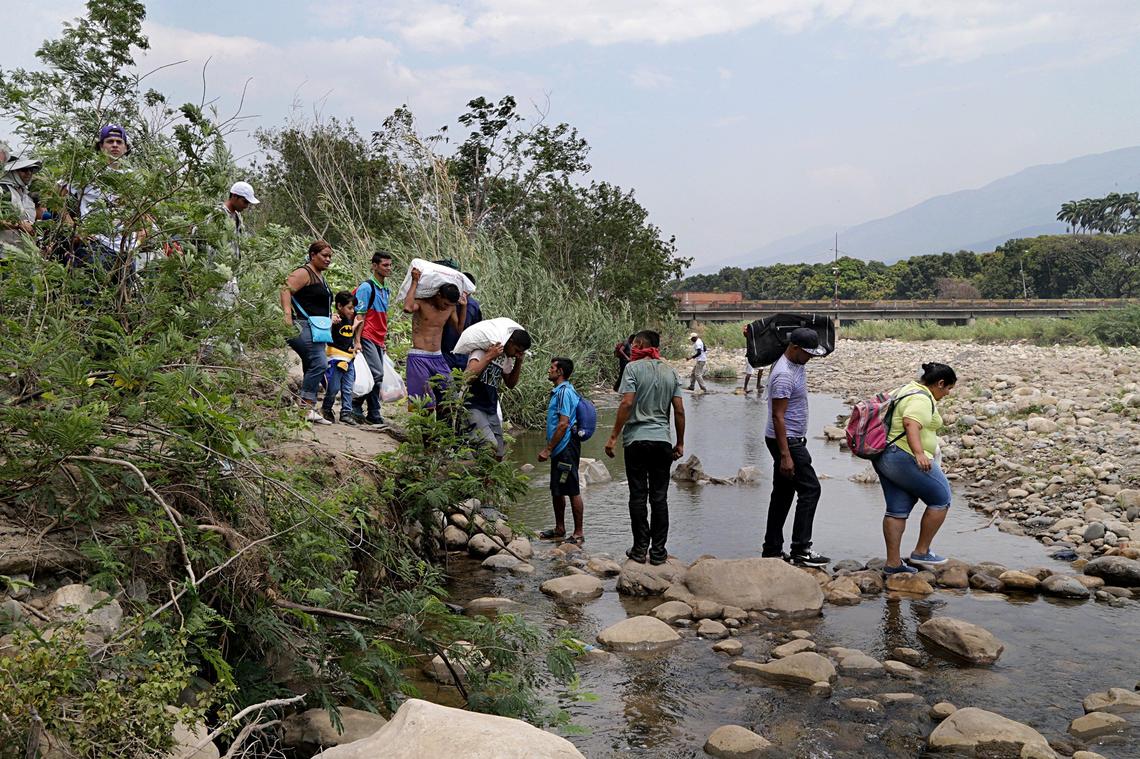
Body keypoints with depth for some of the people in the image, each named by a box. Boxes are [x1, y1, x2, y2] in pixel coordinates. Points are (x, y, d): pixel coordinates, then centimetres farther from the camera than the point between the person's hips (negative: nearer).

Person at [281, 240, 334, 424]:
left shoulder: (320, 276, 23)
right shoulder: (303, 273, -7)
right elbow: (286, 290, -21)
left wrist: (330, 317, 26)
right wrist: (288, 314, -33)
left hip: (317, 329, 11)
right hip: (304, 326, -10)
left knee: (312, 369, 10)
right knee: (320, 362, -23)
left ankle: (308, 409, 13)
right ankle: (306, 405, -21)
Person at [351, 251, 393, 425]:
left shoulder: (384, 290, 18)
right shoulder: (366, 287, -7)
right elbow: (359, 316, -11)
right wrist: (357, 341, -16)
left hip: (378, 340, 9)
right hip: (367, 338, -9)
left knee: (377, 376, 5)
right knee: (377, 373, -15)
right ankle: (374, 413, -6)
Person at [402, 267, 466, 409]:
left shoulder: (451, 307, 7)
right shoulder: (421, 302, -11)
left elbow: (459, 328, 17)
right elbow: (408, 308, -33)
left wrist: (463, 306, 8)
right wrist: (415, 282, -24)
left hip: (438, 358, 6)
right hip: (418, 358, -6)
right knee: (423, 403, -6)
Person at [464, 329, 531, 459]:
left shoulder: (507, 358, 13)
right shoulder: (482, 350, -10)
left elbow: (510, 383, 20)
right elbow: (469, 376, -22)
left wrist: (518, 362, 7)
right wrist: (489, 357, -23)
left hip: (492, 410, 8)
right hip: (473, 407, -8)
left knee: (499, 455, 3)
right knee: (490, 445, -26)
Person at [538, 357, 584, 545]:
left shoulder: (564, 392, -16)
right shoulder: (558, 391, 16)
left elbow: (563, 424, -22)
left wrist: (548, 449, -20)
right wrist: (550, 449, 21)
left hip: (566, 449, -11)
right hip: (560, 450, 11)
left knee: (573, 491, -3)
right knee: (556, 491, 17)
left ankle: (578, 534, 3)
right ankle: (559, 529, 29)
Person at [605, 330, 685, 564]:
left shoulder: (633, 368, -5)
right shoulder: (671, 372, 8)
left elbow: (627, 403, -14)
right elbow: (679, 410, 6)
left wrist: (613, 437, -10)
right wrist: (680, 443, 13)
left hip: (636, 439, -3)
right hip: (662, 440, 4)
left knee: (638, 495, 4)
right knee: (659, 497, 7)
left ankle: (640, 549, 8)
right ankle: (658, 551, 10)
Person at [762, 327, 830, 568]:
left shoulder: (797, 364, 7)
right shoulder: (784, 375, -22)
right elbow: (777, 416, -25)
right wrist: (785, 455, -27)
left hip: (792, 440, 10)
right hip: (786, 441, -10)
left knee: (783, 493, 11)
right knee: (810, 489, -9)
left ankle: (772, 550, 17)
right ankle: (801, 550, -8)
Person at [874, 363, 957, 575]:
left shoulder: (907, 389, 17)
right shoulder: (922, 400, -15)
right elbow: (911, 425, -32)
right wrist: (919, 454, -43)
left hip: (885, 457, 10)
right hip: (906, 458, -10)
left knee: (897, 510, 11)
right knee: (941, 499, 4)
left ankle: (893, 563, 13)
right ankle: (921, 552, 10)